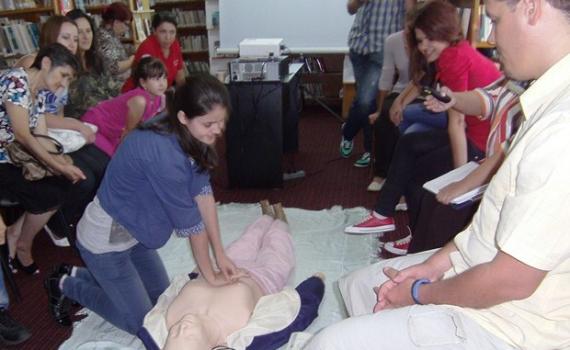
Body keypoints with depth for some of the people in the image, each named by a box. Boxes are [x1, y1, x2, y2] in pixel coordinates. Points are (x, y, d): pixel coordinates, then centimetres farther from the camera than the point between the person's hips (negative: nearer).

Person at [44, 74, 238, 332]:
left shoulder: (186, 137, -10)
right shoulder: (162, 153, -36)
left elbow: (203, 193, -8)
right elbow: (189, 221, -27)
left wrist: (220, 254, -8)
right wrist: (210, 277, -15)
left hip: (131, 231, 8)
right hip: (105, 239, -8)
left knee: (161, 299, 21)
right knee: (140, 322, 6)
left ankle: (80, 275, 32)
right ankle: (65, 286, 21)